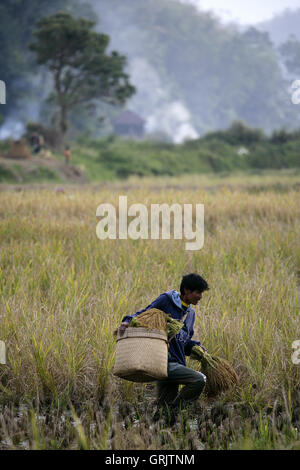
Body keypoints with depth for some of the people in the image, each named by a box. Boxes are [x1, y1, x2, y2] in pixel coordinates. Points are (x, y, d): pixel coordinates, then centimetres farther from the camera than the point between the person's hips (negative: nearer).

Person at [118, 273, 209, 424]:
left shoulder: (190, 313, 20)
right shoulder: (166, 301, -3)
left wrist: (196, 346, 9)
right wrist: (128, 322, -21)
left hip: (176, 364, 8)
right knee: (199, 380, -22)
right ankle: (168, 411, -12)